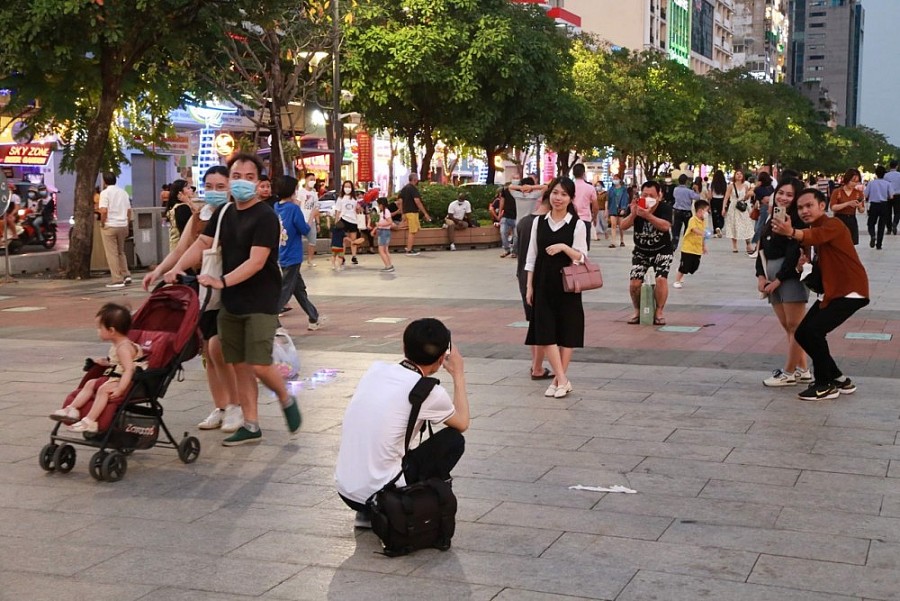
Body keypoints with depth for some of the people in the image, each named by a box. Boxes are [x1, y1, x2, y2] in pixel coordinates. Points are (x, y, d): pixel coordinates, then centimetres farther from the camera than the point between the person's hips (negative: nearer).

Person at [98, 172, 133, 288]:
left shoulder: (105, 193, -9)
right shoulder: (123, 192, 9)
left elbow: (104, 211, -20)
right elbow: (129, 211, 10)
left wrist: (102, 224, -7)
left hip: (109, 226, -6)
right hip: (123, 225, 6)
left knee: (112, 254, -1)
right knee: (121, 252, 20)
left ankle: (117, 280, -3)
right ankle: (126, 275, 12)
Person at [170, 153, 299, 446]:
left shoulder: (265, 217, -12)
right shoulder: (223, 213, 10)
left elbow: (256, 261, -20)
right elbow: (201, 244, 8)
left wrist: (222, 281, -29)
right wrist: (177, 269, -8)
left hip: (261, 303, -6)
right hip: (231, 302, 6)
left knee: (259, 364, -12)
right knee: (239, 366, 7)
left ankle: (286, 399, 16)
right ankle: (251, 425, 16)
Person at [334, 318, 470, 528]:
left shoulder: (375, 368, 3)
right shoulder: (428, 392, -12)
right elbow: (462, 423, 9)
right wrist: (458, 375, 18)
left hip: (344, 490, 6)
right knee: (453, 440, 9)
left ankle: (368, 513, 20)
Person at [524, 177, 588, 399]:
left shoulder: (577, 224, -4)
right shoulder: (539, 222, 6)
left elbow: (581, 257, -5)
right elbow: (532, 256, 8)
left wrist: (564, 248, -22)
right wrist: (529, 286, 4)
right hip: (543, 283, 3)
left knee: (566, 331, 3)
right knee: (545, 331, -4)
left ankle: (559, 379, 14)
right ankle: (562, 379, 0)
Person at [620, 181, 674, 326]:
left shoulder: (665, 208, -16)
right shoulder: (637, 207, -9)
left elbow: (665, 226, -34)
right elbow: (623, 226, -20)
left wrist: (648, 216, -46)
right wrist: (633, 214, -36)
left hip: (662, 251, -2)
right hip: (641, 251, 2)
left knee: (661, 279, -22)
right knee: (634, 283, -10)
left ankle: (659, 313, -4)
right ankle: (638, 311, 14)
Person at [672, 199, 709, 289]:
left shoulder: (703, 221, 8)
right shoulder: (693, 220, -17)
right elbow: (695, 230, -37)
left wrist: (704, 246, 22)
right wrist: (703, 233, -54)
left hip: (697, 249, 8)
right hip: (688, 248, -8)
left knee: (693, 267, 9)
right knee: (684, 267, -3)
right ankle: (677, 281, 12)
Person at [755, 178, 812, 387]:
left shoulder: (797, 220, -10)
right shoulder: (771, 218, 15)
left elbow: (794, 254, -16)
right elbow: (762, 249, 13)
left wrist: (778, 280, -15)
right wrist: (761, 275, 1)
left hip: (791, 275, -9)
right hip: (773, 277, 9)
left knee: (794, 326, -3)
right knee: (787, 327, 11)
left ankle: (789, 373, 1)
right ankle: (802, 370, 18)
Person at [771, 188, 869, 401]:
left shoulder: (833, 225, -17)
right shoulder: (812, 230, 13)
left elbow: (817, 236, -40)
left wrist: (792, 232, -61)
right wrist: (803, 263, -13)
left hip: (850, 291, -10)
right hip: (829, 292, 10)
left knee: (813, 331, -21)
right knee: (802, 334, 4)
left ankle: (825, 385, -5)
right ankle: (839, 380, 18)